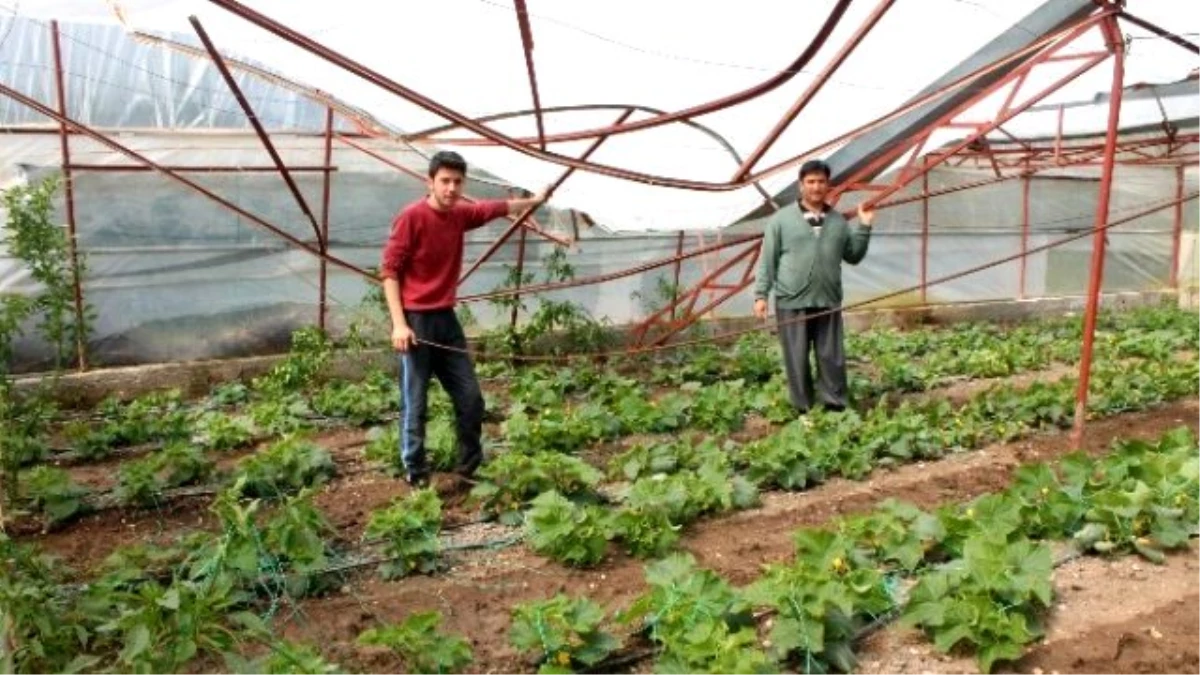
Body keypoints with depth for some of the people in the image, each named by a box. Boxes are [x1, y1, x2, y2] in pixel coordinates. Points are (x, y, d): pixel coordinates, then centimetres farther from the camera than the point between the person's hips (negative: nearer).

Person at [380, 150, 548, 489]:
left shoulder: (460, 215, 8)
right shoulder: (411, 216, -12)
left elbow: (496, 208, 28)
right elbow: (389, 270, -13)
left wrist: (534, 200, 41)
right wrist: (398, 323, -20)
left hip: (447, 320, 7)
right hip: (416, 321, -7)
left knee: (471, 397, 9)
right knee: (415, 405, -1)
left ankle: (469, 468, 24)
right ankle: (416, 476, 11)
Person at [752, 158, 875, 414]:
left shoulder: (838, 221, 12)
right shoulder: (782, 218, 0)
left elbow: (854, 256, 15)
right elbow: (767, 259, -1)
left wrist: (864, 226, 5)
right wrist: (761, 294, -7)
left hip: (828, 302, 3)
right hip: (792, 302, -3)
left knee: (832, 358, 6)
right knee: (797, 360, 4)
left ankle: (836, 407, 16)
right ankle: (803, 410, 15)